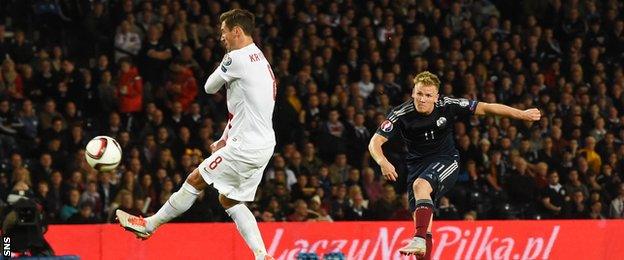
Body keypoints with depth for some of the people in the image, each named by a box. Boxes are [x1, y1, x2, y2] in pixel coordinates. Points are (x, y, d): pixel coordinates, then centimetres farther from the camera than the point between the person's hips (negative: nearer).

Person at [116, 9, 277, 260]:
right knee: (230, 200, 14)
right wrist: (225, 139, 19)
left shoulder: (237, 58, -13)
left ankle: (149, 225, 10)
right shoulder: (260, 59, 18)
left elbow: (210, 87, -1)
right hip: (264, 144, 9)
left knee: (195, 180, 0)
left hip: (247, 145, -9)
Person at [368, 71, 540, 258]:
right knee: (421, 220, -4)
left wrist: (521, 114, -10)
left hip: (446, 160, -3)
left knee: (420, 185, -33)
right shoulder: (401, 114, -13)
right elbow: (375, 142, -16)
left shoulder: (447, 106, -14)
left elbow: (485, 108, -8)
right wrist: (383, 163, -37)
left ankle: (419, 240, -41)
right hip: (417, 164, 3)